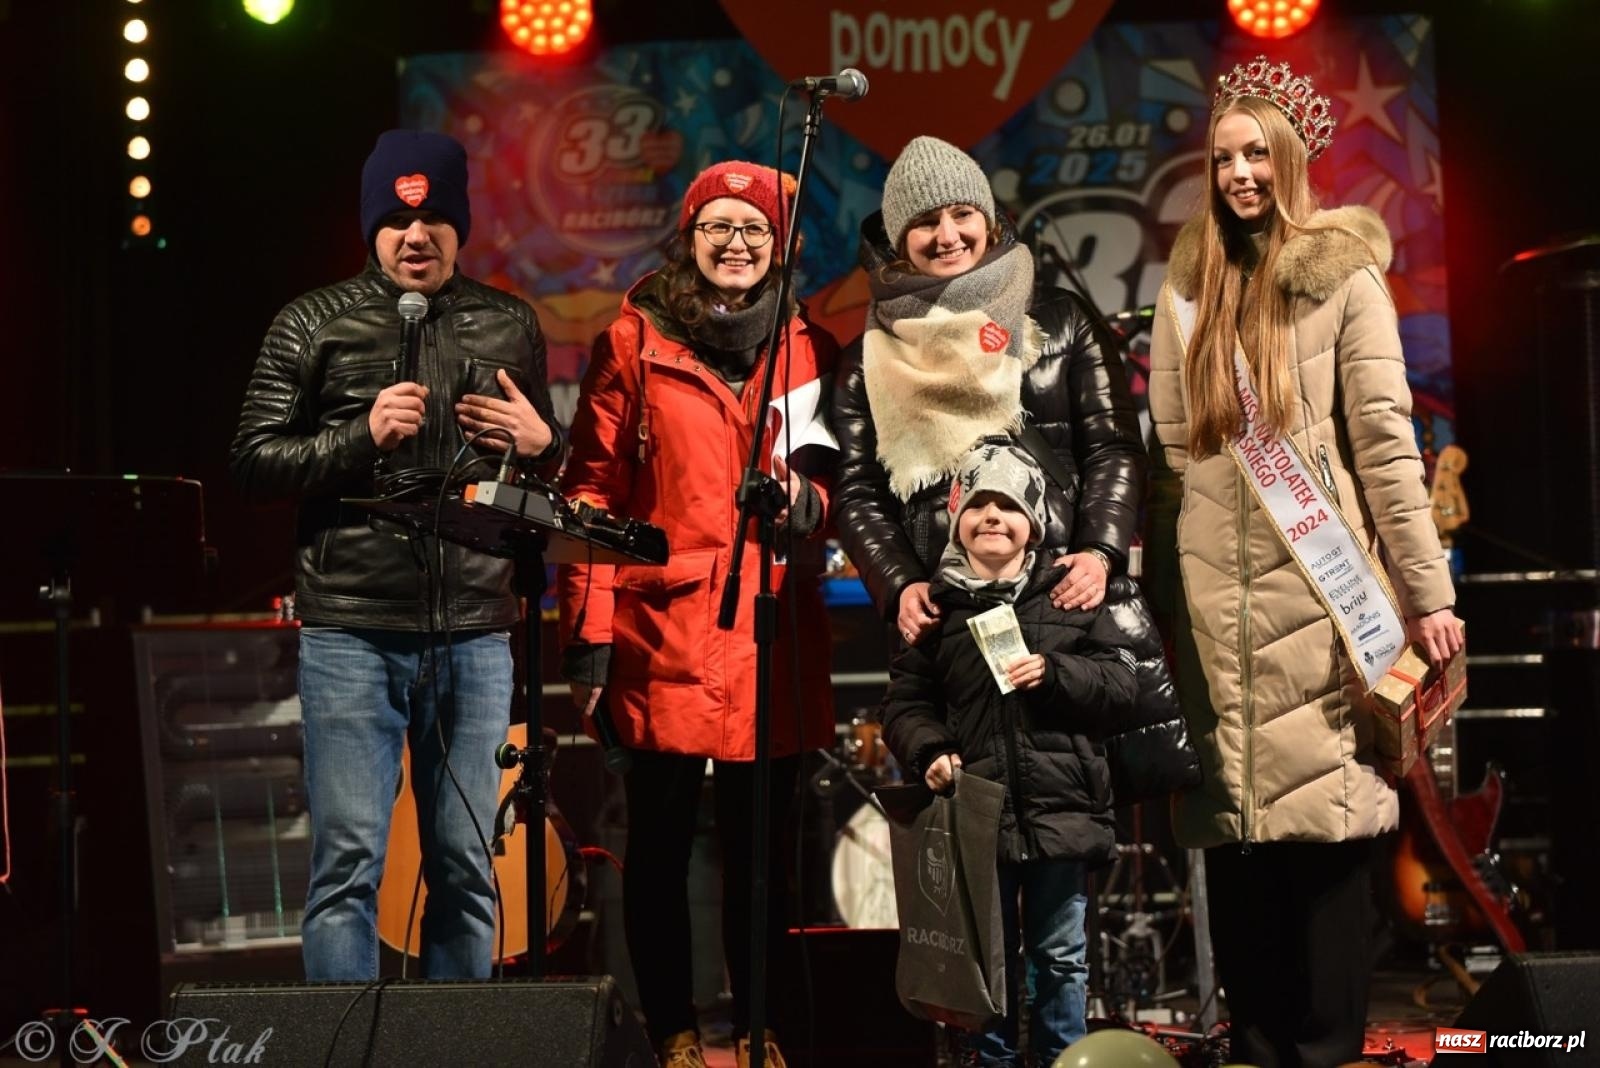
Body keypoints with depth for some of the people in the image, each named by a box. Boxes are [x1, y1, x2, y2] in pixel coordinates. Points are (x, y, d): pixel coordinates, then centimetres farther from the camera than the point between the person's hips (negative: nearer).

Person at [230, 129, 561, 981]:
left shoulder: (510, 326, 13)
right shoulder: (314, 325, 4)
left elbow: (556, 472, 23)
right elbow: (253, 463, 0)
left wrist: (539, 443, -1)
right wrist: (361, 437, -14)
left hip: (475, 632, 3)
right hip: (352, 631, -3)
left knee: (466, 864, 8)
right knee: (348, 860, -4)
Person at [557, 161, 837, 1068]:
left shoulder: (811, 349, 11)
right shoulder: (635, 340, 3)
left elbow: (835, 480, 16)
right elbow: (594, 490, 1)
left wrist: (805, 500, -8)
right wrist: (590, 633, -5)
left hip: (774, 629, 2)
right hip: (664, 628, -2)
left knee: (762, 841, 8)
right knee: (661, 839, 3)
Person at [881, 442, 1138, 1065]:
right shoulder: (938, 606, 5)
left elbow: (1120, 682, 2)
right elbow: (905, 701, 8)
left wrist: (1053, 673, -13)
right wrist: (929, 751, -9)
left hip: (1060, 808, 0)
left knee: (1060, 955, 9)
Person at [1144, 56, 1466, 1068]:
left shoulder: (1345, 276, 0)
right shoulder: (1189, 287, 12)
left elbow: (1387, 442, -4)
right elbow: (1169, 450, 12)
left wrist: (1427, 590, -7)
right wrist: (1158, 592, 7)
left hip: (1318, 587, -4)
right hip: (1215, 593, 4)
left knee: (1324, 813, -3)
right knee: (1235, 820, 6)